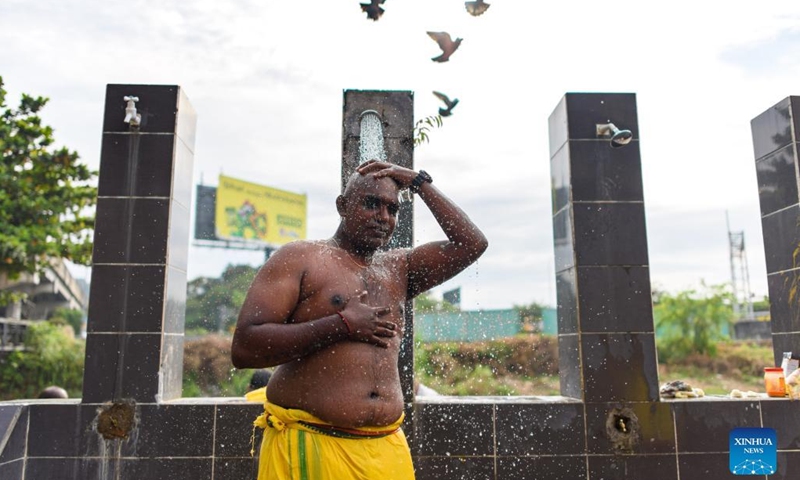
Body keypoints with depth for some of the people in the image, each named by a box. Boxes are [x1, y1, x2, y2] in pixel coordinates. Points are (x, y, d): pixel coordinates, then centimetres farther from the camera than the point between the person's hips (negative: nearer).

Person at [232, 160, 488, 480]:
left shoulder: (398, 269, 12)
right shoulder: (299, 258, -3)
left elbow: (472, 244, 7)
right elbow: (244, 348, -12)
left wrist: (419, 182, 5)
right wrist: (342, 324, -15)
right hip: (309, 445, -4)